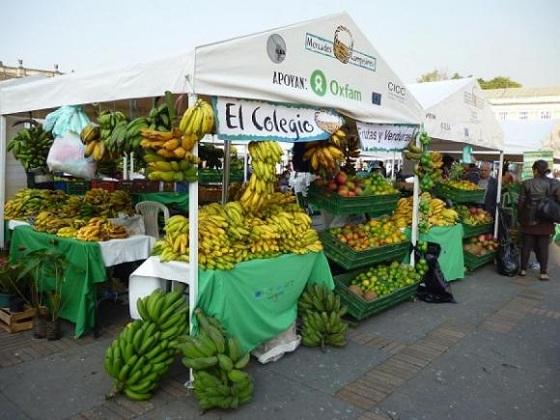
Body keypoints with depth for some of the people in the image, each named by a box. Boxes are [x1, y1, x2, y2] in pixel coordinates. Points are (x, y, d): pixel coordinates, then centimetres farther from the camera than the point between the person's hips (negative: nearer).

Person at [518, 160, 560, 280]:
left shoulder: (527, 184, -8)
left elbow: (521, 202, -4)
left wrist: (520, 217, 8)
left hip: (528, 220, -1)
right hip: (545, 221, 1)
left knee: (526, 245, 10)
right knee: (543, 247, 9)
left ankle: (523, 269, 17)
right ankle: (544, 272, 10)